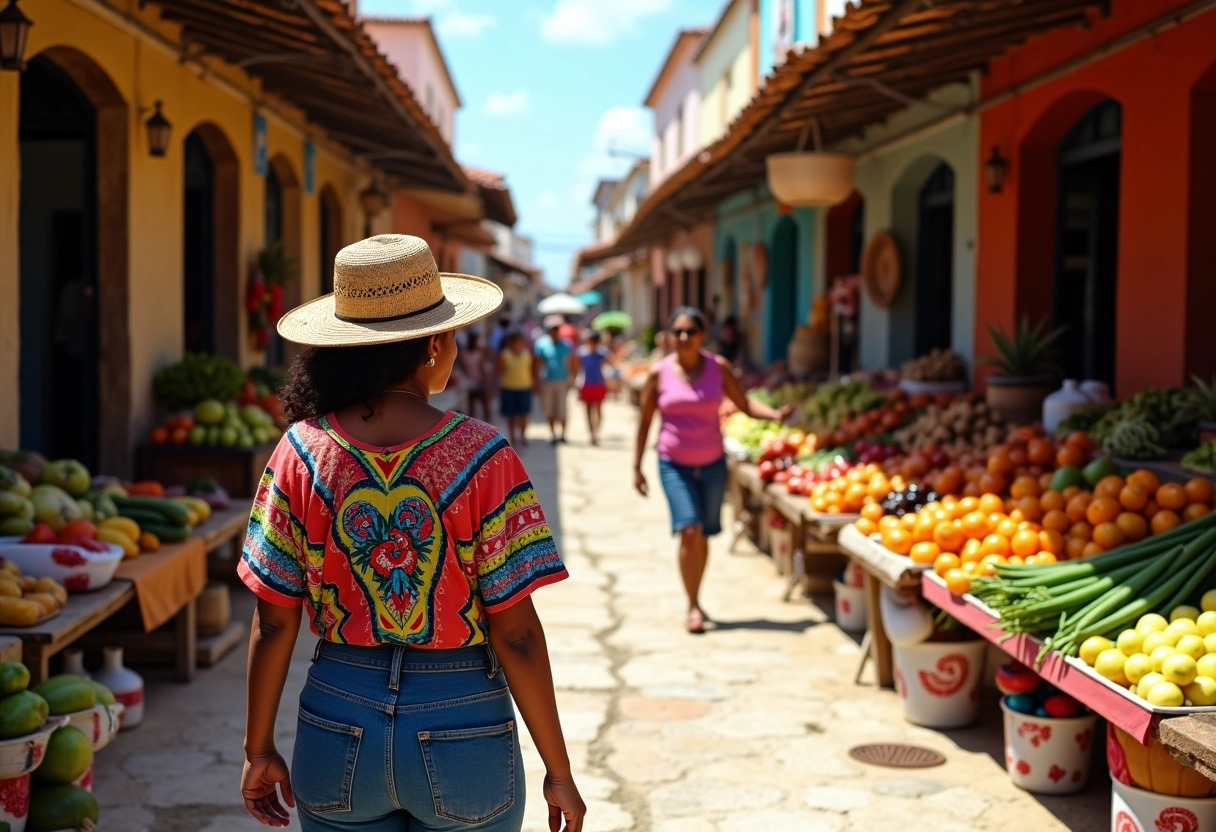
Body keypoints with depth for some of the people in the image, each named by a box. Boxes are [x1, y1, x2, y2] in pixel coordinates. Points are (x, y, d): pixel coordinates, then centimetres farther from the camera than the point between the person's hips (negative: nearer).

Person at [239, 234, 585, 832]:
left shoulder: (301, 452, -6)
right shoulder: (482, 458, -14)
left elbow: (273, 624, -3)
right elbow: (516, 634, -13)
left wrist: (259, 749, 10)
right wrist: (558, 771, -3)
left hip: (338, 732, 2)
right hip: (463, 729, -2)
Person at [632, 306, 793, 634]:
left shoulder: (718, 367, -2)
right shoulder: (659, 372, -6)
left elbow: (745, 404, 0)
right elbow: (645, 421, 0)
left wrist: (775, 415, -19)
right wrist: (637, 467, 0)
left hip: (712, 463, 2)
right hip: (674, 464, -2)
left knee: (704, 535, 9)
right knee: (689, 530, -16)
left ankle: (696, 600, 27)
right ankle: (693, 607, -8)